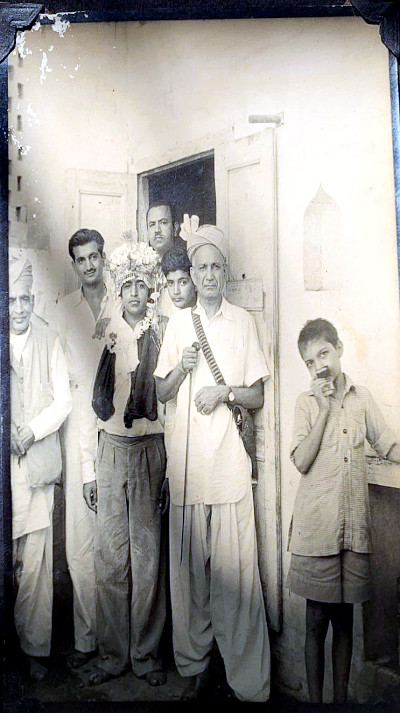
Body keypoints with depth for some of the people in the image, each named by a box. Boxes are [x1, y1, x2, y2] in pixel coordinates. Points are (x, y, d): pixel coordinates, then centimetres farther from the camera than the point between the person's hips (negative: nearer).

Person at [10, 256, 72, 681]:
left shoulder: (48, 340, 5)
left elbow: (63, 400, 4)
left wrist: (32, 429, -9)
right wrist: (9, 433, -10)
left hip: (36, 466, 1)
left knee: (35, 561, 3)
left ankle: (34, 648, 17)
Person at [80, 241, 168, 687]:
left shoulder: (162, 336, 3)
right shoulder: (104, 335, 6)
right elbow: (90, 404, 6)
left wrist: (171, 464, -3)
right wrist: (89, 468, 3)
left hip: (151, 449, -1)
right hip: (110, 449, 1)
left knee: (147, 552, 3)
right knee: (110, 553, 5)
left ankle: (145, 653, 20)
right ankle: (112, 654, 21)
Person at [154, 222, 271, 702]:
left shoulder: (243, 322, 8)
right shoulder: (178, 322, 13)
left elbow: (258, 397, 9)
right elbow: (160, 393, 14)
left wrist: (225, 391, -10)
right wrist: (180, 369, -5)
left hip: (229, 462, -2)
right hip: (185, 461, 2)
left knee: (235, 570, -3)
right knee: (189, 566, 6)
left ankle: (248, 681, 9)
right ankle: (194, 666, 23)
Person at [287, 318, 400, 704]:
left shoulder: (361, 397, 7)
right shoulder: (306, 402, 0)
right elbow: (301, 462, -10)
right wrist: (326, 409, -12)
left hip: (354, 526, 2)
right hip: (316, 526, -2)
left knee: (344, 619, 13)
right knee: (316, 620, 7)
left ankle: (341, 698, 26)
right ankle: (314, 698, 22)